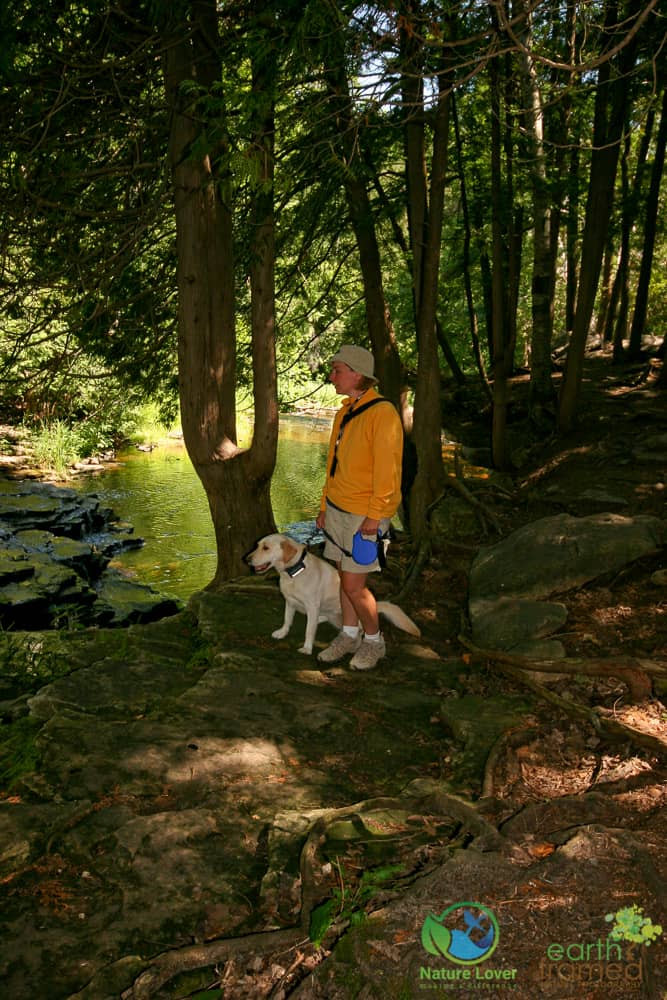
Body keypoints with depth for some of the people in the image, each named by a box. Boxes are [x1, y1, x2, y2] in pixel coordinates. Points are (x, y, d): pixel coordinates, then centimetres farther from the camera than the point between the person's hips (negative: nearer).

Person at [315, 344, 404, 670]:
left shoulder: (382, 413, -17)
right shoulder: (345, 412, 11)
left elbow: (387, 470, -20)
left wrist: (374, 516, -20)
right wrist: (325, 505, 18)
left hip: (365, 515, -8)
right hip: (338, 509, 8)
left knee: (354, 585, -3)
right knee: (345, 576, 15)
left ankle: (374, 641, 19)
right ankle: (349, 636, 31)